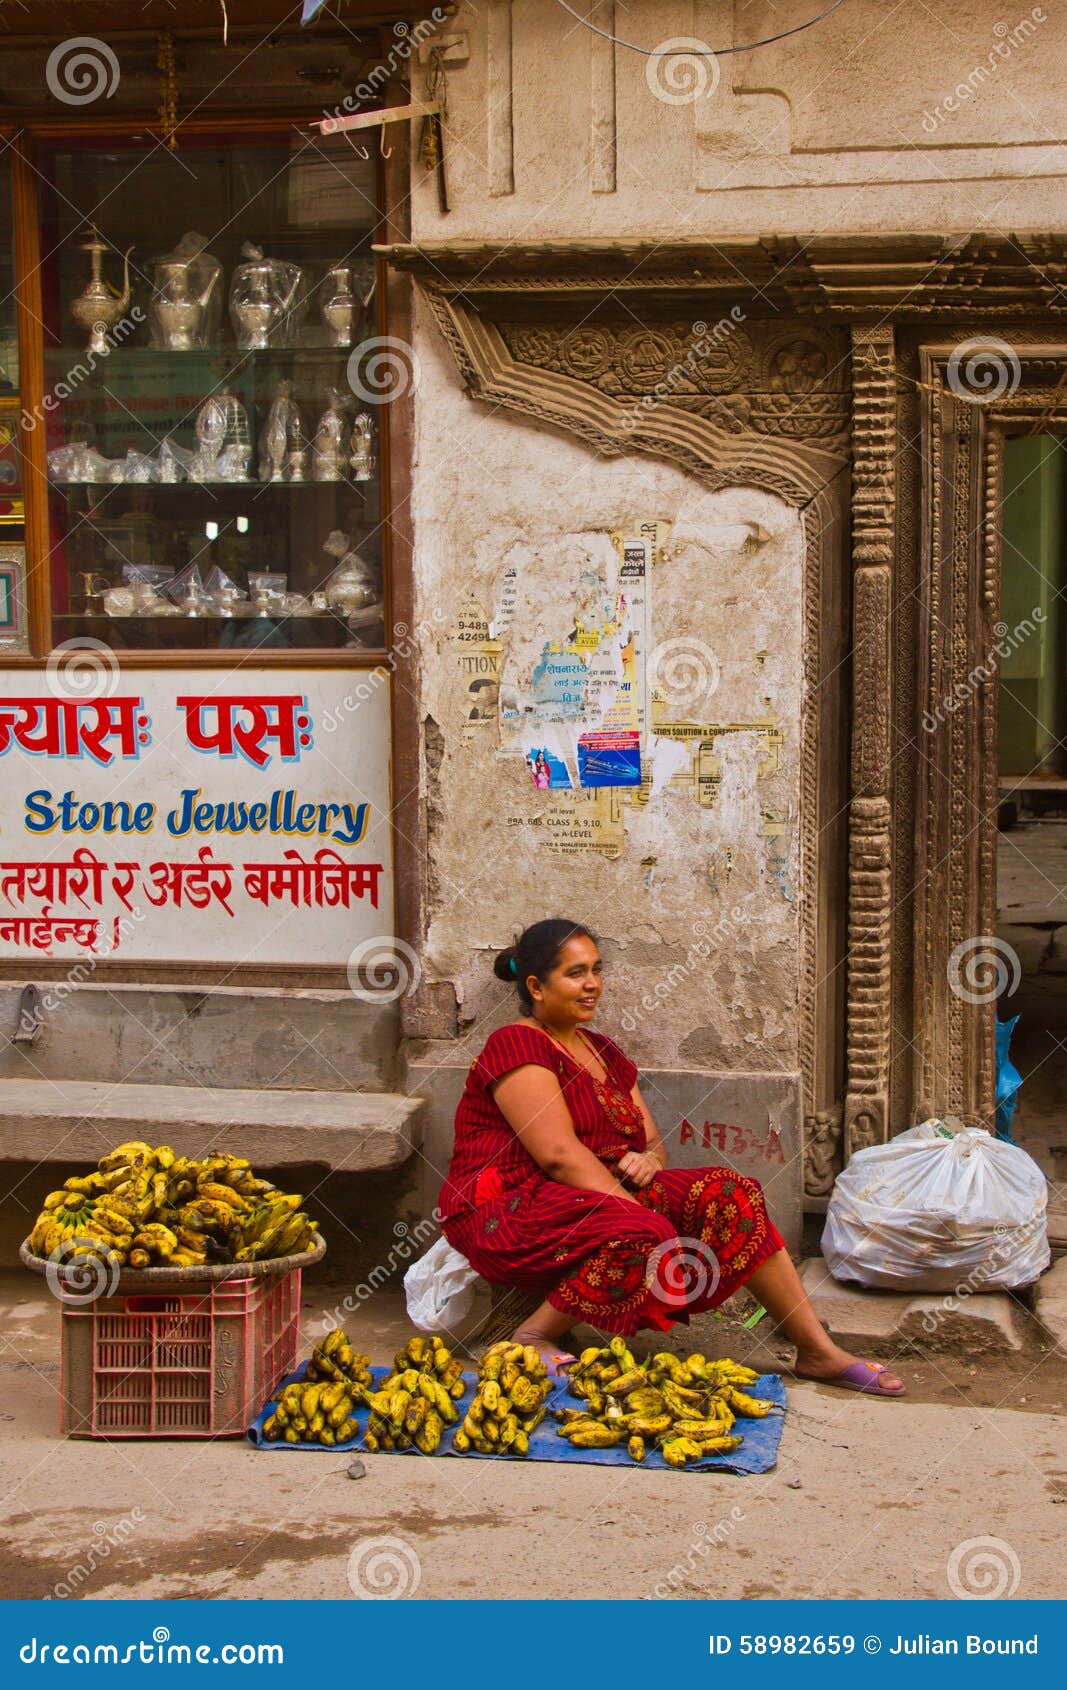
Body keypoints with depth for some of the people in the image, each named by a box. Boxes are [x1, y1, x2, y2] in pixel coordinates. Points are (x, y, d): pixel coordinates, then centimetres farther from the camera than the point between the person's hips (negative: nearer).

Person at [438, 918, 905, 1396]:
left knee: (725, 1192, -11)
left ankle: (818, 1351, -13)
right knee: (643, 1238, -35)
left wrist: (649, 1159, -9)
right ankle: (534, 1339, -19)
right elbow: (559, 1154, -19)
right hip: (509, 1212, -8)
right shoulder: (516, 1046, -8)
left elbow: (653, 1141, 17)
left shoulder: (602, 1051, 20)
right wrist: (645, 1215, -25)